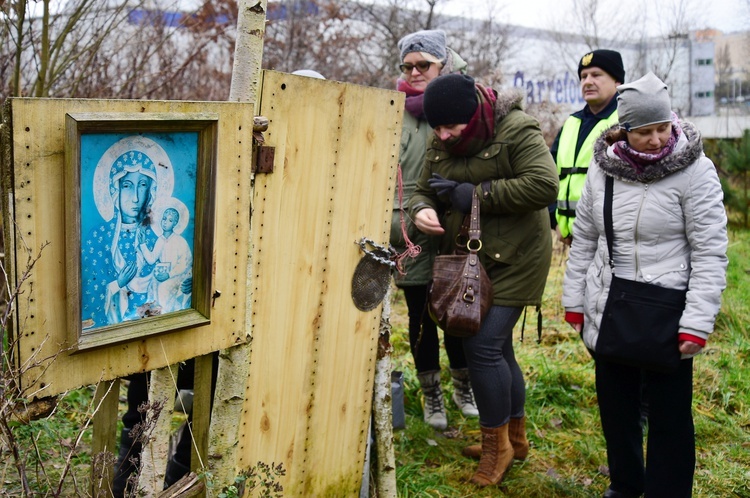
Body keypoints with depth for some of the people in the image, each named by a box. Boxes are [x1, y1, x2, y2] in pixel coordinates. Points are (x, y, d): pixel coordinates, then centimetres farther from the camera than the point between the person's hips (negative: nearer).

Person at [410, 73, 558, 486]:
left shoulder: (516, 130, -15)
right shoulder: (440, 144, 6)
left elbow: (544, 185, -25)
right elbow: (424, 189, 11)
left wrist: (477, 193, -22)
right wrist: (422, 209, -14)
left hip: (512, 260, -7)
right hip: (469, 260, 7)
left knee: (483, 345, -13)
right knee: (496, 348, 14)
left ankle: (496, 443, 6)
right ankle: (515, 436, 31)